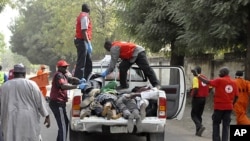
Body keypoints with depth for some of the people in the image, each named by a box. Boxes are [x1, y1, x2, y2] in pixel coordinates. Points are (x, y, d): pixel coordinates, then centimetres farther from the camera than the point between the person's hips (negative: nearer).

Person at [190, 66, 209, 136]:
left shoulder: (196, 78, -12)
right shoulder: (205, 78, 11)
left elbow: (196, 88, -24)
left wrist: (192, 96, -12)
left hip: (197, 98, -7)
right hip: (203, 99, 7)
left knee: (194, 115, 1)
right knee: (199, 115, 15)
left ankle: (200, 126, -21)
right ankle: (198, 131, 12)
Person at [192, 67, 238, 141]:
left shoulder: (219, 80, -10)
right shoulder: (233, 82, 5)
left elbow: (208, 82, -17)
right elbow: (236, 96, 5)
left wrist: (197, 75, -12)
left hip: (219, 107, -4)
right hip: (229, 107, 4)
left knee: (216, 124, 9)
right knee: (226, 125, 7)